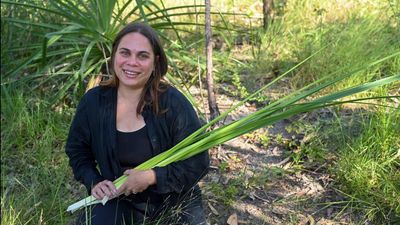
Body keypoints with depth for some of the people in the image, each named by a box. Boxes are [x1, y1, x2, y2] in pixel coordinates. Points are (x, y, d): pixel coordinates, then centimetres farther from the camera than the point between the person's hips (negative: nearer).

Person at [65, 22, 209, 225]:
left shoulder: (173, 102, -19)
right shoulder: (93, 101, -9)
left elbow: (197, 162, -15)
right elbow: (77, 150, 8)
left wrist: (152, 177, -25)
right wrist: (94, 182, -9)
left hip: (174, 203, -1)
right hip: (119, 201, 2)